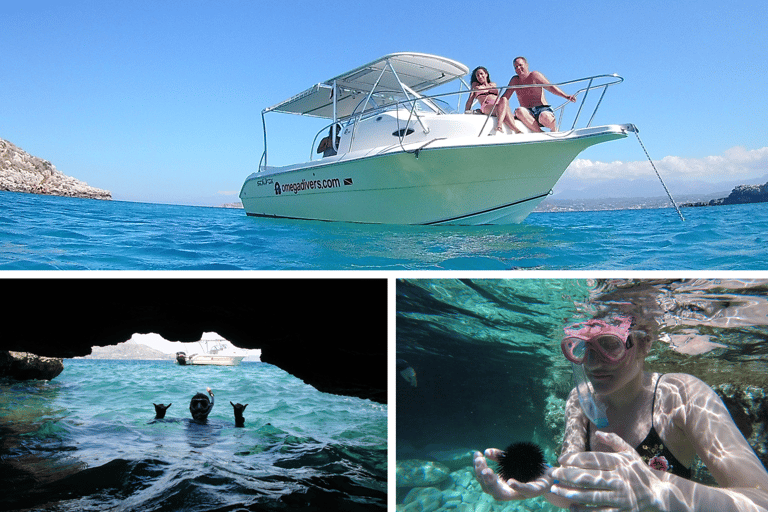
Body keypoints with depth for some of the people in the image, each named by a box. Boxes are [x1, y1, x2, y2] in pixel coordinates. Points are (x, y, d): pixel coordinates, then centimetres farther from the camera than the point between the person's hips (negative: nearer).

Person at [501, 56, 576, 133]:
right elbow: (505, 98, 15)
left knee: (545, 117, -39)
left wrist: (566, 96, -19)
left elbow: (551, 87, -6)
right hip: (528, 113, 2)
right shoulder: (515, 80, 14)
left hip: (542, 109, -2)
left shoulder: (534, 75, 3)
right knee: (519, 111, -34)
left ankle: (554, 130, -3)